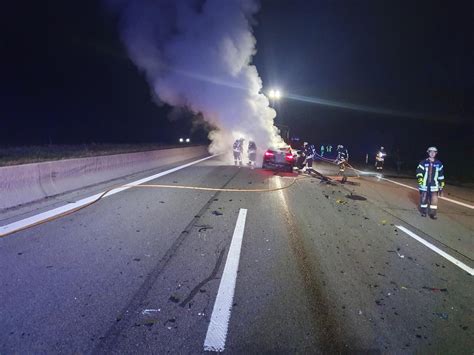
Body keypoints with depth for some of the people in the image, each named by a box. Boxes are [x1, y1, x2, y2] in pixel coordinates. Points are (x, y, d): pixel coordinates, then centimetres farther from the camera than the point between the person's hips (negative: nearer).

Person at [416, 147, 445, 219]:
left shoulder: (439, 164, 5)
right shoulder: (423, 163, -2)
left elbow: (441, 175, 9)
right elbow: (419, 172, -2)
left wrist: (441, 186, 9)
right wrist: (420, 180, -16)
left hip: (434, 185, 1)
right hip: (424, 185, -1)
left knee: (434, 199, -4)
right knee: (424, 198, 9)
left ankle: (433, 213, 4)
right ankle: (423, 212, 25)